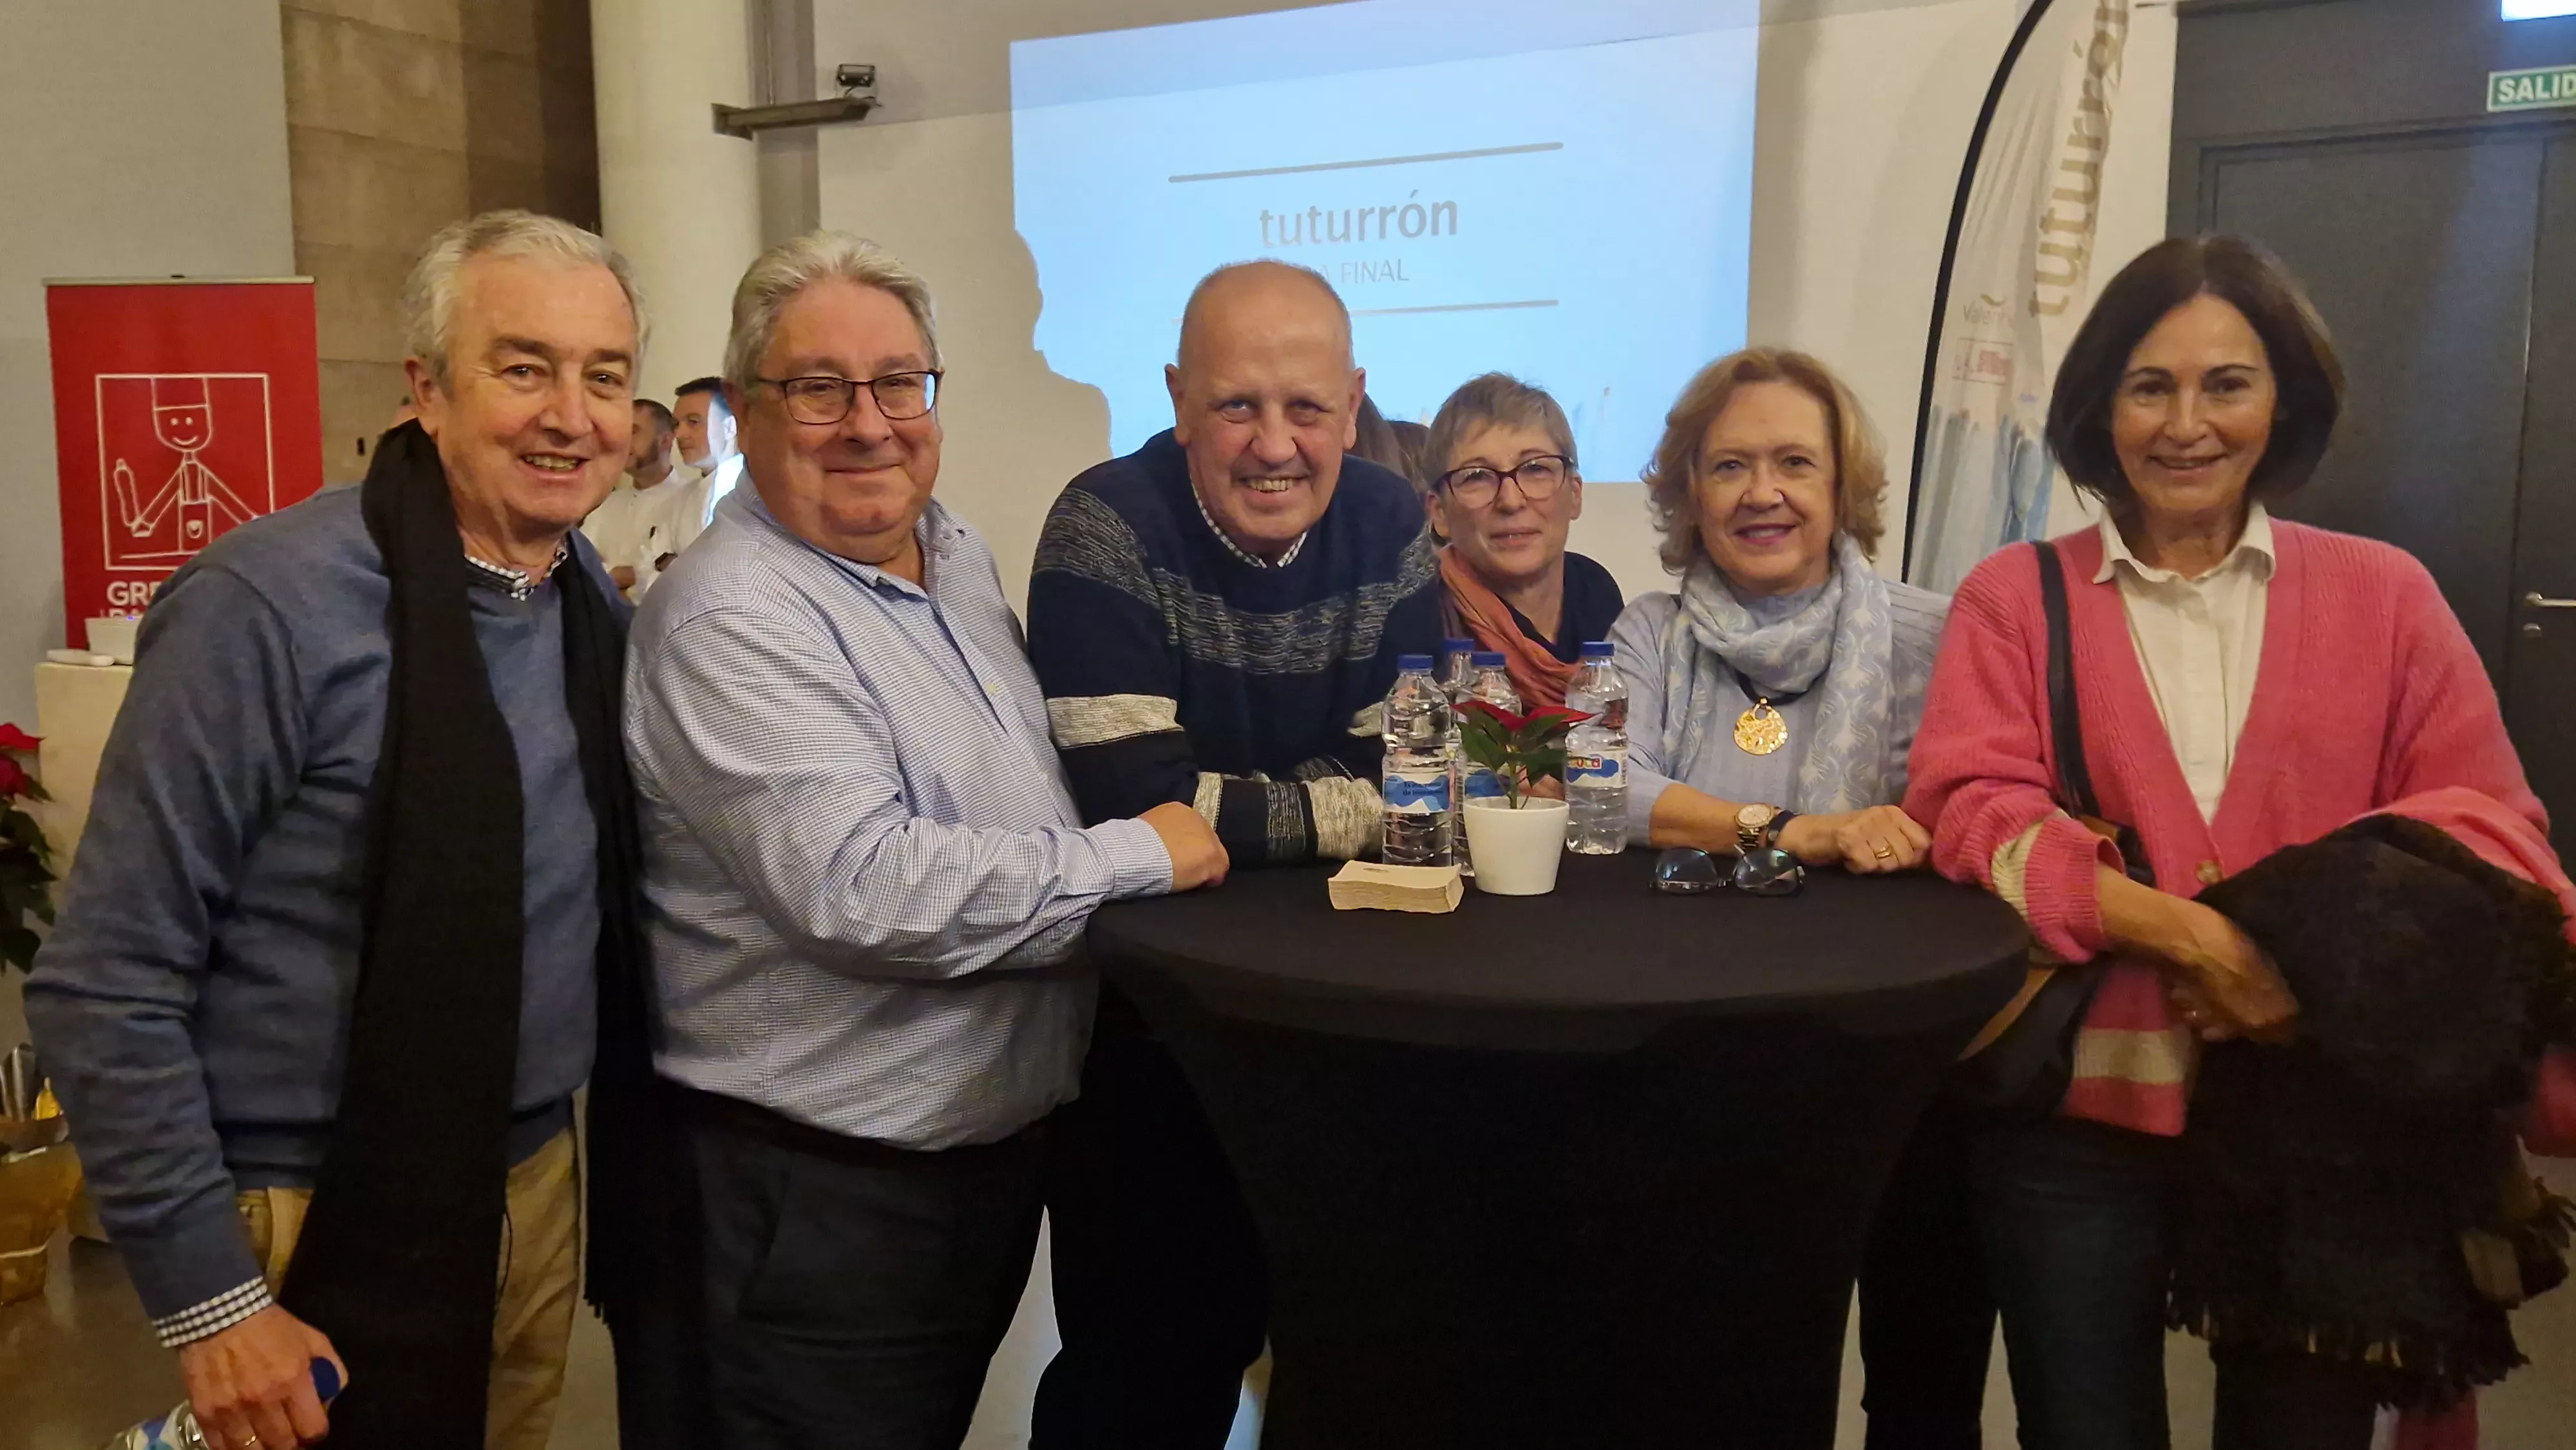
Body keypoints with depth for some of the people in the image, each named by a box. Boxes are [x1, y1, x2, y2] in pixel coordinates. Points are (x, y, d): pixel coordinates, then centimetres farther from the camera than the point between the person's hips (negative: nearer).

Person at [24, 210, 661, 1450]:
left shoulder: (599, 605, 0)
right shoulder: (269, 609, -19)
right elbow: (105, 984, -16)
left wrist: (629, 1161, 8)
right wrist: (207, 1300, -15)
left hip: (541, 1190, 6)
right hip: (326, 1230, -6)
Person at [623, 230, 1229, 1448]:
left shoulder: (963, 555, 7)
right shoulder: (735, 622, -21)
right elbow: (859, 887, -31)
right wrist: (1139, 855, -21)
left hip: (1000, 1136, 8)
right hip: (830, 1193, -8)